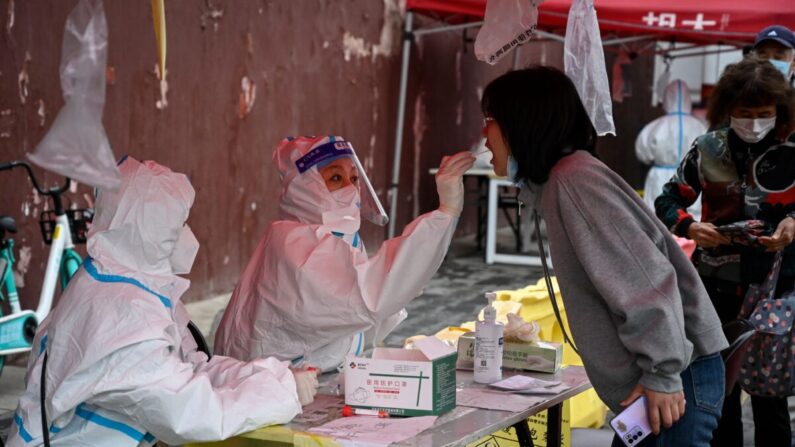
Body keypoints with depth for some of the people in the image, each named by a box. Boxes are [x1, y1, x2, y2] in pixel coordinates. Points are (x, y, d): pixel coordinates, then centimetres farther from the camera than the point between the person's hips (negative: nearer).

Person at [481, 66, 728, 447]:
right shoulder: (559, 179, 15)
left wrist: (662, 375, -19)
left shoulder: (575, 178, -15)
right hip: (648, 381, 10)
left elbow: (646, 278, -21)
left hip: (674, 381, -10)